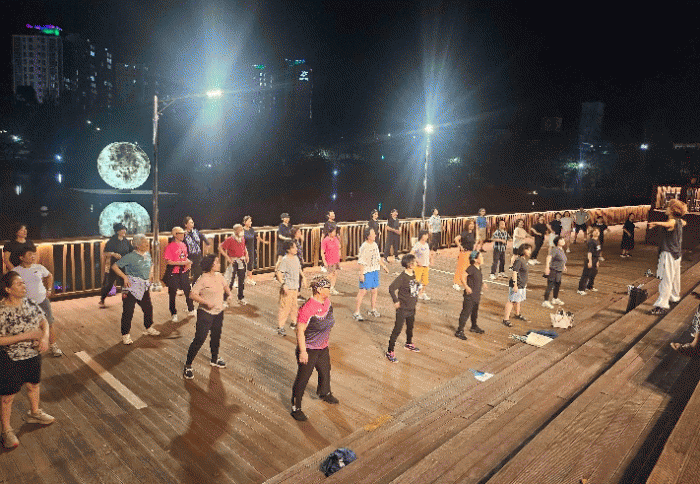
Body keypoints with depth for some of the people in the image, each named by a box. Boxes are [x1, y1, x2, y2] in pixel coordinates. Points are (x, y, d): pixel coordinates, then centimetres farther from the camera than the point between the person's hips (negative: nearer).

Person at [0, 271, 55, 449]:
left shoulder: (29, 303, -6)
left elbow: (43, 321, 5)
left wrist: (45, 337, -12)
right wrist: (26, 336, -26)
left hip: (33, 355, 6)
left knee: (34, 385, 24)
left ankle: (34, 413, 49)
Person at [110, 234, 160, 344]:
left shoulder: (148, 254, 7)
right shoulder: (131, 257, -14)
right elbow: (114, 266, -13)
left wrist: (151, 272, 12)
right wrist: (125, 277, -18)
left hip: (144, 287, 7)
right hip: (132, 287, -7)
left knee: (148, 308, 15)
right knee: (128, 311, -3)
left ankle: (149, 328, 36)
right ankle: (125, 335, 9)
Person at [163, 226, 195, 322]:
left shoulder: (183, 245, 10)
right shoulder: (170, 246, -11)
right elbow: (168, 261, -16)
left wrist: (188, 262, -1)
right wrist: (182, 263, -21)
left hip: (183, 272, 6)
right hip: (173, 273, -6)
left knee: (188, 291, 11)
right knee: (172, 294, 5)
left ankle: (191, 310, 27)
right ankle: (174, 314, 17)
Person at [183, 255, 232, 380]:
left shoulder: (219, 276, 5)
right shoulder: (203, 279, -17)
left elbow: (225, 285, 24)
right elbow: (193, 294, -19)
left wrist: (228, 292, 4)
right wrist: (206, 302, -25)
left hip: (219, 313, 7)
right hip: (205, 313, -7)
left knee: (216, 337, 20)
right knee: (200, 339, -8)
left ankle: (214, 359, 41)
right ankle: (188, 366, 5)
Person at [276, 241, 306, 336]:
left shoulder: (296, 258, 8)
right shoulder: (284, 260, -17)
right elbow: (278, 273, -23)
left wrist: (303, 277, 15)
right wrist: (283, 284, -28)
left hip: (295, 287, 8)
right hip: (287, 288, -8)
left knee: (294, 306, 20)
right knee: (285, 307, -5)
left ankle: (294, 322, 37)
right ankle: (280, 327, 3)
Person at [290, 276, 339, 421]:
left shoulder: (327, 302, -2)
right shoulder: (307, 308, -28)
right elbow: (300, 330, -24)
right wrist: (303, 351, -23)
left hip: (323, 348, 8)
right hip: (309, 350, -8)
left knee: (325, 371, 27)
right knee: (303, 378, 4)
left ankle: (324, 393, 55)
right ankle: (296, 408, 21)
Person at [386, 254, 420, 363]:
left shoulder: (413, 275, 2)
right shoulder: (402, 277, -23)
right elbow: (391, 288, -26)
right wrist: (396, 301, -20)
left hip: (412, 308, 8)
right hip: (402, 309, -8)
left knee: (410, 327, 26)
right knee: (397, 330, -3)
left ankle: (409, 344, 50)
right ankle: (390, 352, 6)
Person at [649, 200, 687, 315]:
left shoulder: (673, 222, -19)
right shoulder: (680, 221, 9)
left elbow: (668, 224, -45)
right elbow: (684, 223, 36)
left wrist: (657, 223, -64)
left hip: (669, 254, -10)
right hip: (676, 253, 10)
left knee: (666, 279, -13)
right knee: (675, 277, 24)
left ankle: (662, 305, -16)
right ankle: (675, 297, 42)